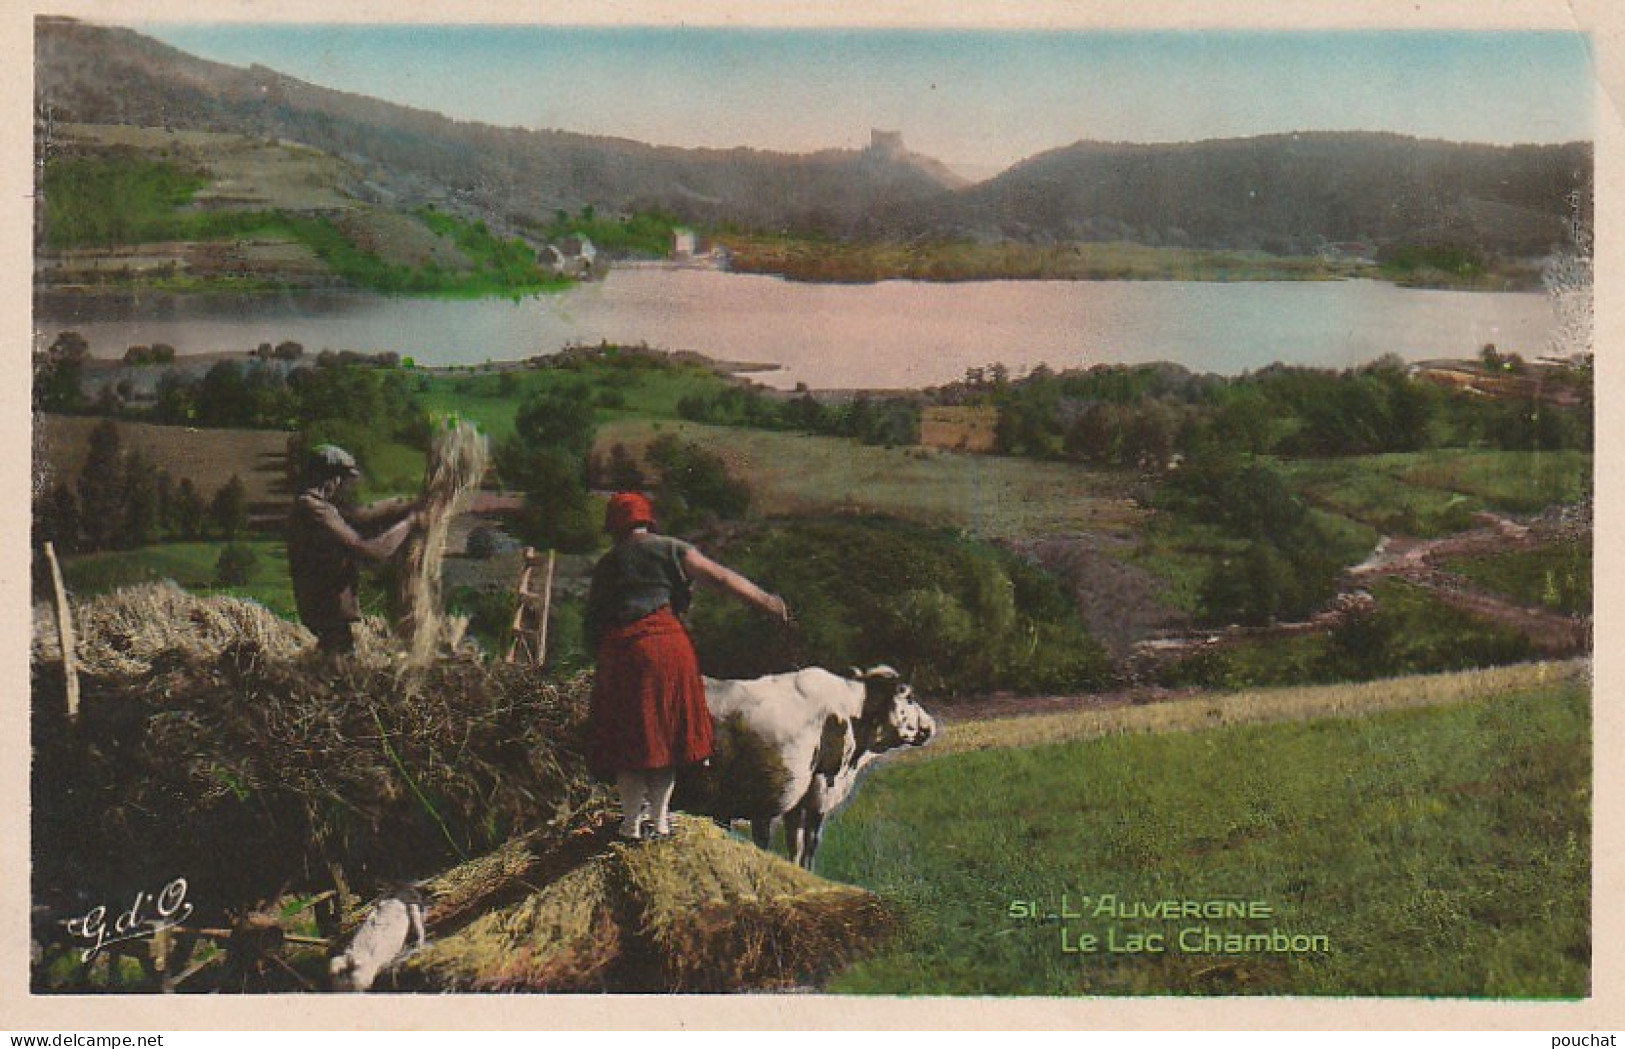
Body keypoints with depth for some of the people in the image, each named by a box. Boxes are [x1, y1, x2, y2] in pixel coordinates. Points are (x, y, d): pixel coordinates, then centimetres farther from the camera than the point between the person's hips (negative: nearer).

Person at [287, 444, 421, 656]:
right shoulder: (315, 512, -22)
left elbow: (365, 515, 14)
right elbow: (371, 551, -25)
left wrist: (414, 503, 11)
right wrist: (408, 522, -12)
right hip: (331, 612, -10)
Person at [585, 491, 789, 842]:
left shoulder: (604, 566, 20)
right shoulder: (670, 549, 10)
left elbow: (592, 621, 16)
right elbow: (720, 577, 2)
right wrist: (765, 600, 3)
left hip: (619, 652, 2)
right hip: (666, 644, -2)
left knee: (628, 739, 7)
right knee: (666, 734, 9)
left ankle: (631, 823, 7)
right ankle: (659, 819, 14)